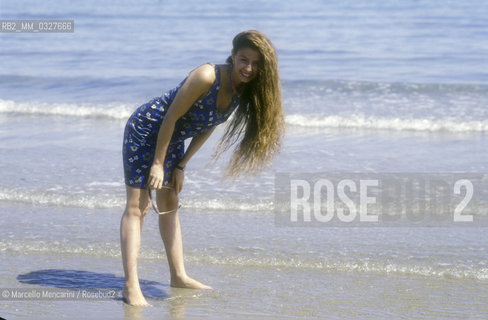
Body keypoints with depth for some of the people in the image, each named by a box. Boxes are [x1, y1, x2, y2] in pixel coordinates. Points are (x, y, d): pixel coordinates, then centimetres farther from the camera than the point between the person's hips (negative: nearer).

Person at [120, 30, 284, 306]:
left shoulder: (243, 92, -7)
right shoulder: (207, 77, -30)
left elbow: (207, 128, 4)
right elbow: (171, 117, -24)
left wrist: (181, 166, 4)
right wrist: (158, 163, -18)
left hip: (172, 138, 8)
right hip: (145, 131, -8)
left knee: (170, 206, 17)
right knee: (138, 206, -12)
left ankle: (179, 276, 27)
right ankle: (131, 286, -16)